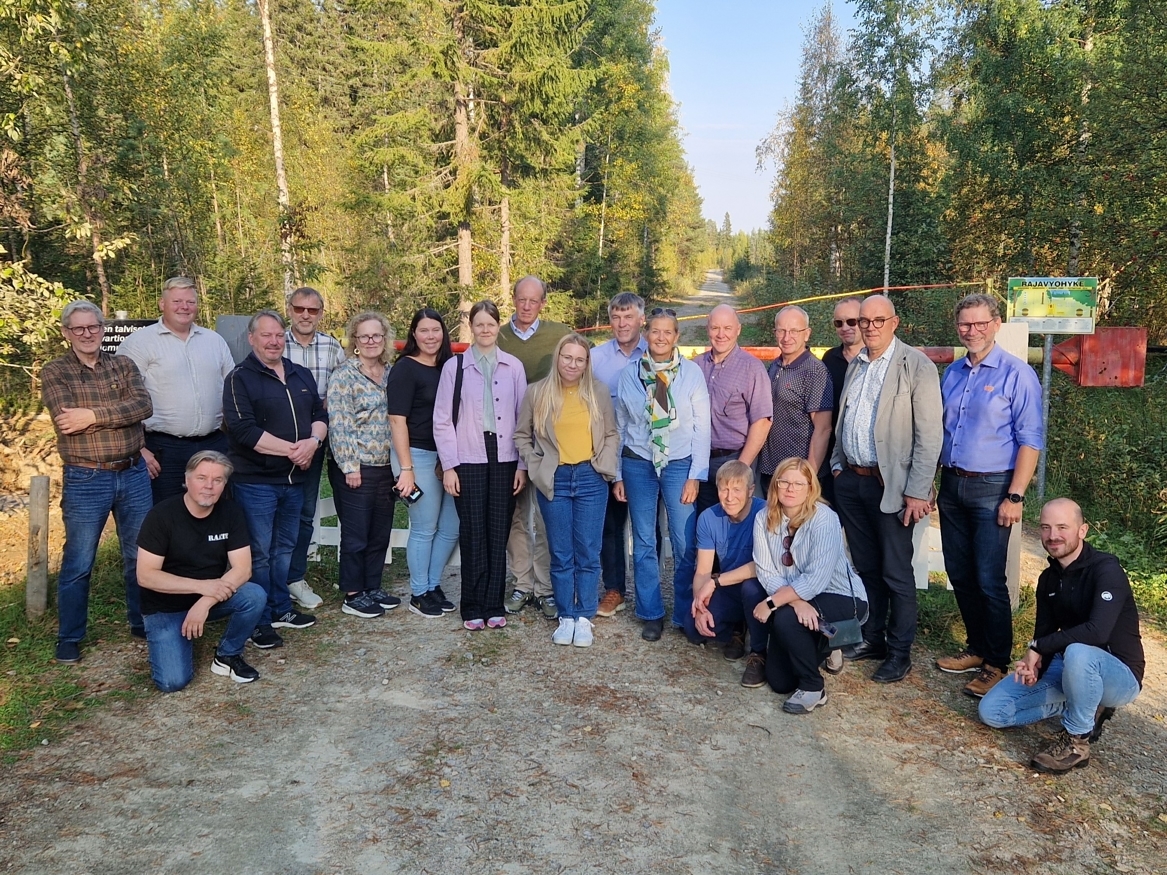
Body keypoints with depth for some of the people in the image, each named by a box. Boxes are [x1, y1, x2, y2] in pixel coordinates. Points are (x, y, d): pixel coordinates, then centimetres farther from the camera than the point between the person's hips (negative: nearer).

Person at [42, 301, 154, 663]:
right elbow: (67, 423, -18)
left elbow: (144, 406, -12)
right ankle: (69, 638, 23)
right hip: (85, 480, -3)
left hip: (134, 474, 3)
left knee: (140, 556, 14)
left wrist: (92, 415, -21)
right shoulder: (54, 372, -3)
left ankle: (143, 623, 30)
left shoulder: (123, 365, 6)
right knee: (78, 564, 8)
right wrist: (119, 412, -16)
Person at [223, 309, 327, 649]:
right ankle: (260, 623, 12)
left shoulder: (302, 375, 11)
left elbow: (320, 415, 11)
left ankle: (281, 610, 29)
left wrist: (313, 441, -11)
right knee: (259, 553, 1)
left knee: (285, 548, 16)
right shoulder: (239, 378, -8)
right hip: (255, 481, -6)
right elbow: (243, 430, -18)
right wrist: (291, 449, -18)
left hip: (294, 479, 6)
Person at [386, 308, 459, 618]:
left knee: (451, 528, 10)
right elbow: (397, 420, -12)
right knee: (424, 529, 2)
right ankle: (419, 594, 18)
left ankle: (433, 585, 27)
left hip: (446, 457, 6)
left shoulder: (448, 367, 10)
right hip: (418, 455, -6)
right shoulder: (405, 368, -8)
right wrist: (406, 469, -16)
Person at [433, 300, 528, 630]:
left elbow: (523, 417, 6)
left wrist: (522, 465, 2)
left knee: (499, 534, 5)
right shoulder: (454, 366, 2)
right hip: (469, 461, -1)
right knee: (473, 534, 2)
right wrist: (448, 466, -4)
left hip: (504, 459, 1)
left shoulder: (514, 367, 5)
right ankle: (473, 608, 13)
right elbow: (442, 420, 1)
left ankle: (494, 606, 16)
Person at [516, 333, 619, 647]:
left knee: (588, 553, 4)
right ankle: (566, 617, 17)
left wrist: (605, 466, -3)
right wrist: (535, 467, -1)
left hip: (591, 479, 0)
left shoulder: (599, 392, 2)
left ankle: (584, 617, 14)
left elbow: (611, 435, 9)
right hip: (554, 480, 0)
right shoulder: (537, 392, 1)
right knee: (561, 554, 7)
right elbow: (522, 435, 9)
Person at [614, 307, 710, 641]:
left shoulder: (692, 373, -1)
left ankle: (686, 615, 13)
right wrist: (617, 475, 7)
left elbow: (702, 426, -1)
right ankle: (651, 613, 22)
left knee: (685, 544, -3)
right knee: (644, 543, 8)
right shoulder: (629, 375, 3)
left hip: (680, 464, -2)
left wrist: (695, 476, -6)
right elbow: (619, 427, 8)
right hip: (638, 464, 2)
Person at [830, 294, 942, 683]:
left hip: (889, 485, -6)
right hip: (850, 480, 6)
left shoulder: (917, 366, -9)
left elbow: (930, 435, -13)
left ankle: (899, 652, 17)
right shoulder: (855, 365, 12)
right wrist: (838, 466, 11)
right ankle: (871, 638, 29)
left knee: (896, 574, 4)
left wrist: (918, 492, -16)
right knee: (865, 567, 16)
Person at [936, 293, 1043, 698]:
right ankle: (977, 648, 28)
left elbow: (1030, 440, -11)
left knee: (989, 580, -3)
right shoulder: (952, 373, 10)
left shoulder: (1017, 374, -8)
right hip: (952, 485, 6)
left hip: (991, 488, -6)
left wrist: (1015, 497, -15)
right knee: (959, 573, 12)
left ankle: (996, 665, 12)